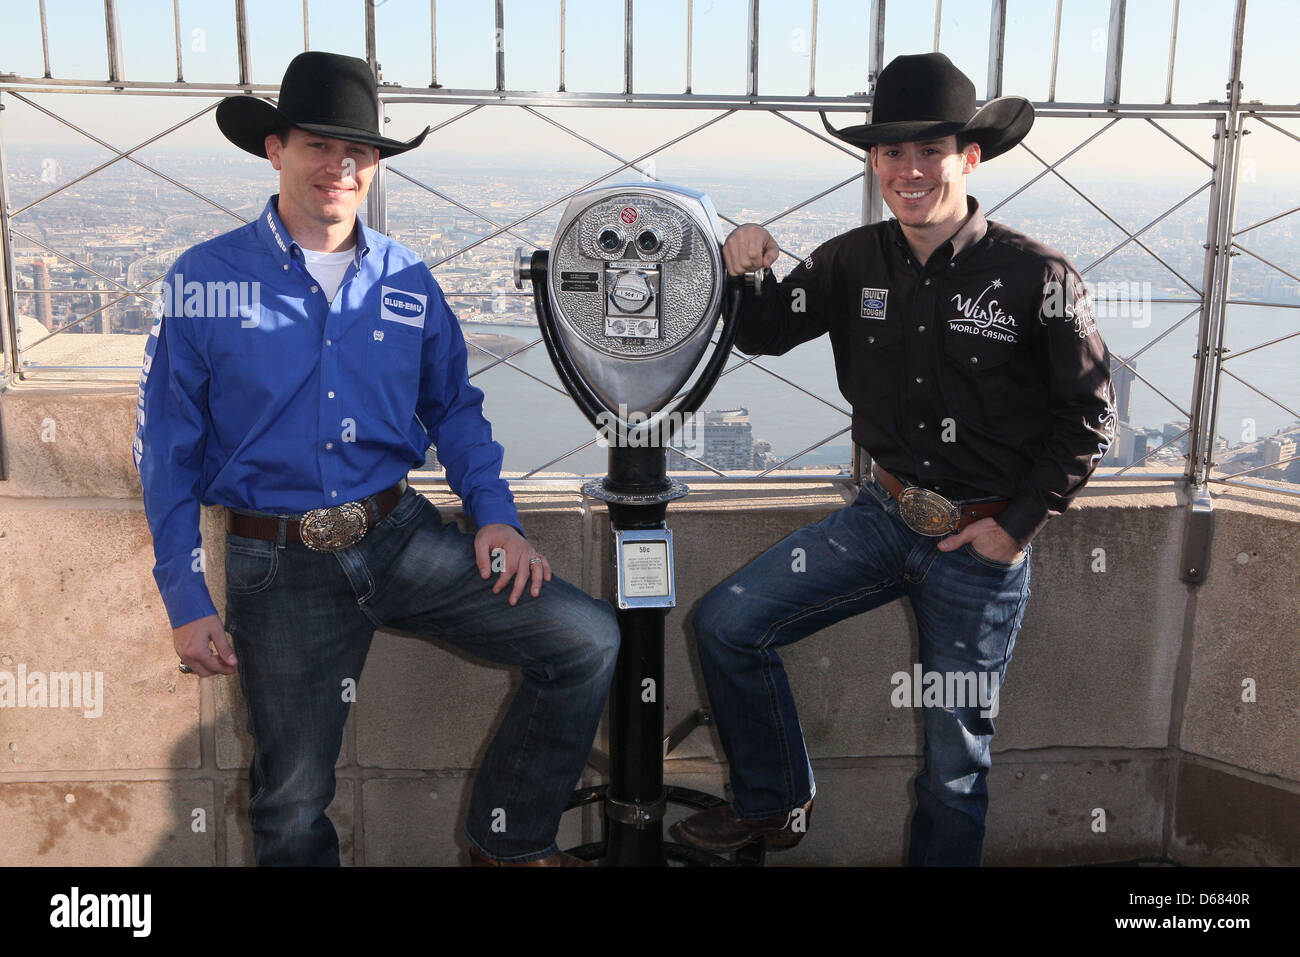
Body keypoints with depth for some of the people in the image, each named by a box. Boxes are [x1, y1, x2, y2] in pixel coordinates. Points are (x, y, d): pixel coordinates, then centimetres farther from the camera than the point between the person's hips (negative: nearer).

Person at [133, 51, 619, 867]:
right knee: (293, 799, 7)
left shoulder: (409, 282, 4)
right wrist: (188, 599, -3)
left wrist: (495, 514, 0)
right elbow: (169, 448, -1)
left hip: (401, 537, 3)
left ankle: (510, 839, 9)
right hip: (279, 566, -2)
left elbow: (454, 407, 15)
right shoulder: (203, 281, -4)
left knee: (589, 639, -9)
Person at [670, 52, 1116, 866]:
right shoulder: (856, 262, -3)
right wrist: (741, 272, -17)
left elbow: (1091, 417, -7)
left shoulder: (1037, 278, -15)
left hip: (983, 540, -4)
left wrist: (1019, 524, -10)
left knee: (957, 748, 9)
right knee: (727, 623, -5)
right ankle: (777, 805, 17)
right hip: (886, 515, 4)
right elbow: (762, 334, 4)